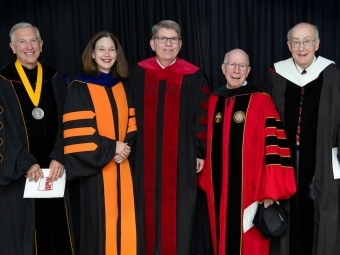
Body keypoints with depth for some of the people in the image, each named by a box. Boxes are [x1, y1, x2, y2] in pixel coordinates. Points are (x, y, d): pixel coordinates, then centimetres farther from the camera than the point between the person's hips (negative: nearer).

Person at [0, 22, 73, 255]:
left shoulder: (56, 79, 8)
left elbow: (65, 122, 4)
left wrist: (59, 157, -10)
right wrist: (25, 164, -15)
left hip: (54, 167, 3)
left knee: (57, 226, 8)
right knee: (24, 230, 4)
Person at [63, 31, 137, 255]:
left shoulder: (123, 86, 11)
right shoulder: (79, 87, -5)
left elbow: (132, 120, 11)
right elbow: (78, 131, -12)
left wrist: (127, 146, -7)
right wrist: (110, 148, -14)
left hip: (122, 164, 5)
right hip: (97, 166, -4)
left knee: (123, 217, 8)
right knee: (100, 219, 1)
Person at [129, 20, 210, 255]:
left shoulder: (193, 76, -2)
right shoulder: (139, 74, 4)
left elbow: (203, 118, -1)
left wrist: (202, 152, -3)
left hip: (181, 157, -2)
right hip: (147, 157, 2)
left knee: (178, 213, 4)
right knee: (150, 210, 9)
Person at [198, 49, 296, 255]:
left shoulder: (261, 101, -9)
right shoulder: (214, 100, 7)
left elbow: (273, 147, -11)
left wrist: (269, 192, -15)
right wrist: (207, 182, 10)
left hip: (249, 189, -4)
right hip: (219, 189, 5)